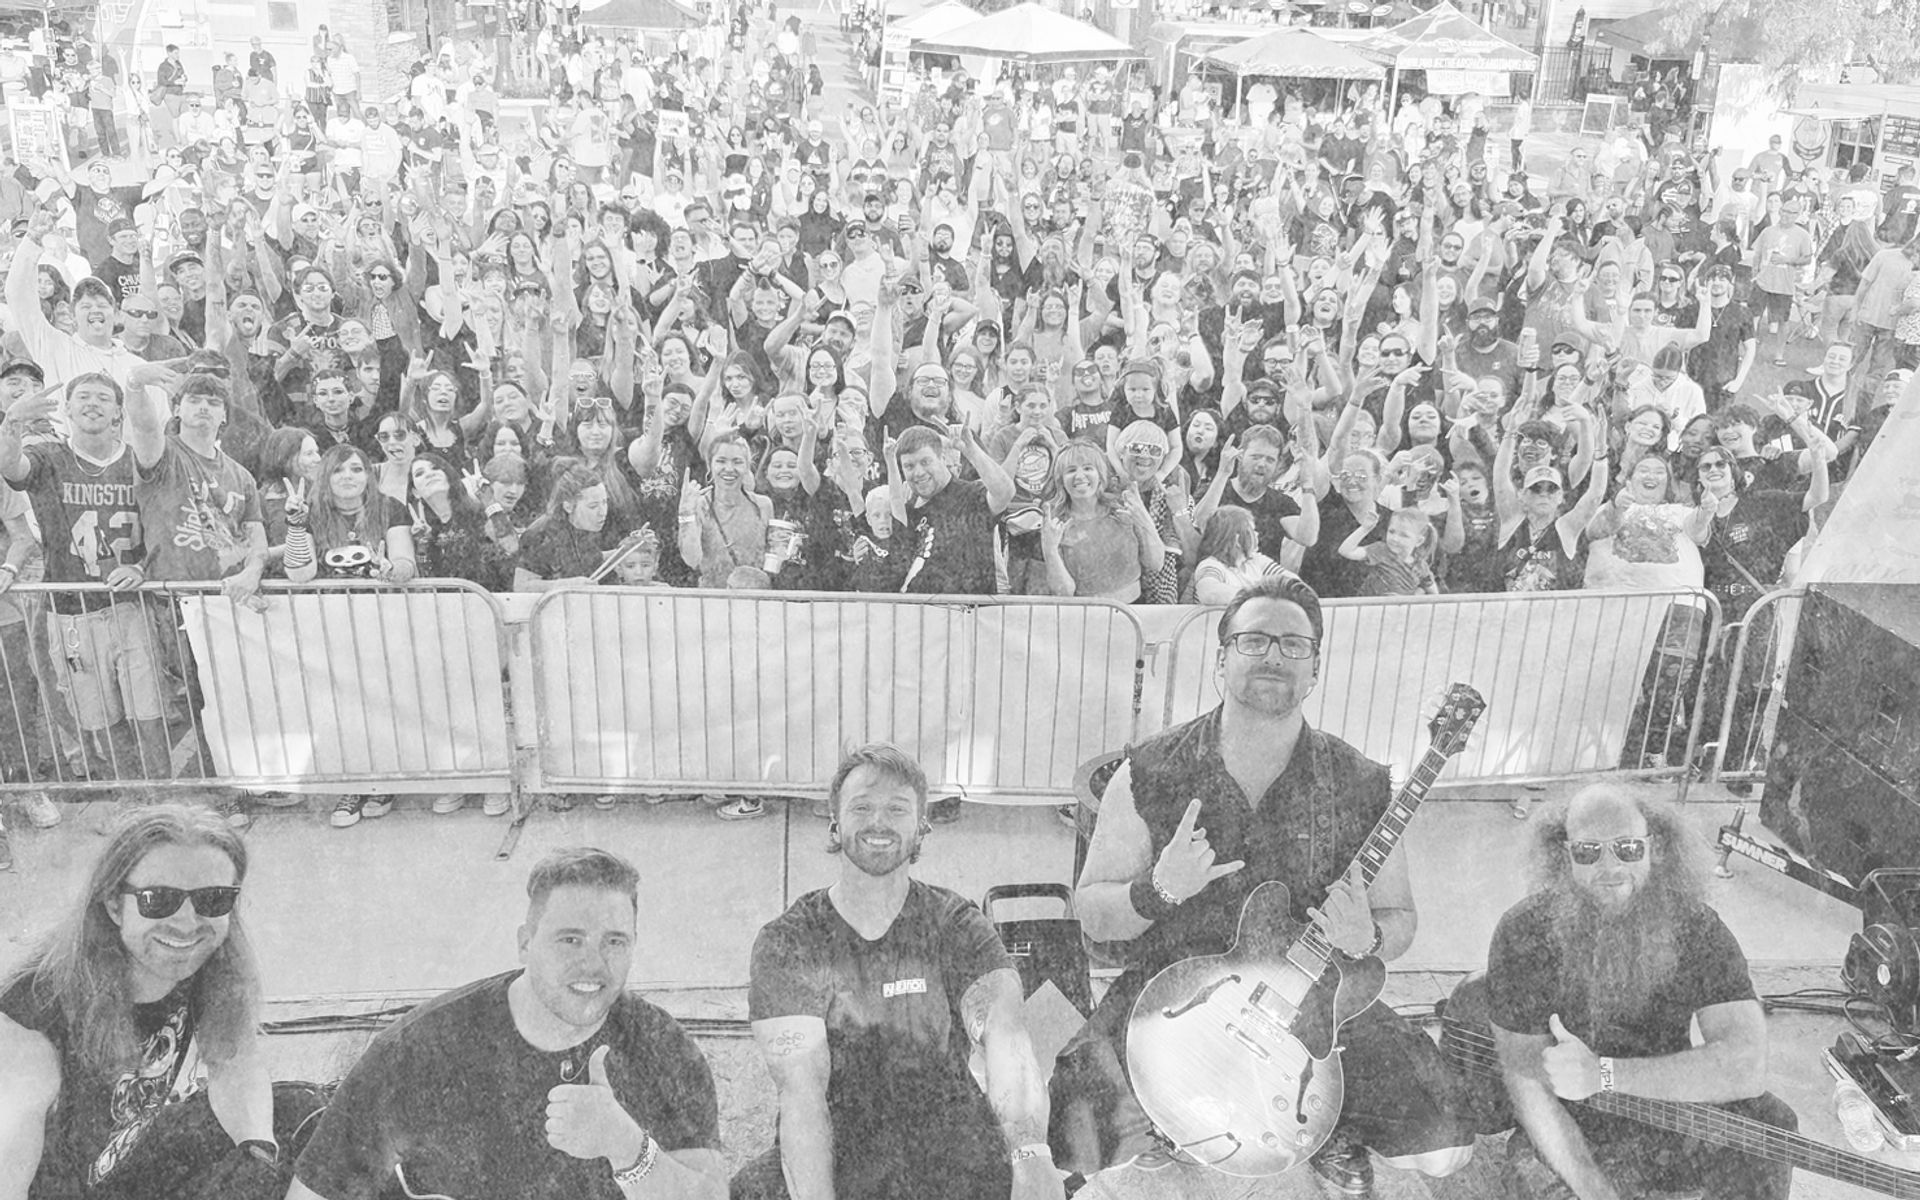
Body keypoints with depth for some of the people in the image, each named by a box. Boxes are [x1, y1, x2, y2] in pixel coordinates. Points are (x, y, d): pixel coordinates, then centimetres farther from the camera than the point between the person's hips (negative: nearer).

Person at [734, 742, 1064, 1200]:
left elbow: (1003, 1032, -20)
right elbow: (800, 1090, -13)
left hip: (949, 1143, 0)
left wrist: (1030, 1154, -38)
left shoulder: (959, 927, -2)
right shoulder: (786, 941, -3)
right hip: (830, 1157, 0)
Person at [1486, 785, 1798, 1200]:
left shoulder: (1697, 929, -12)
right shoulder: (1523, 935, -17)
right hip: (1575, 1132, -2)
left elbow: (1747, 1066, -26)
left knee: (1768, 1123, -24)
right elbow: (1527, 1083, -16)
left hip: (1671, 1111, 3)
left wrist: (1603, 1074, -34)